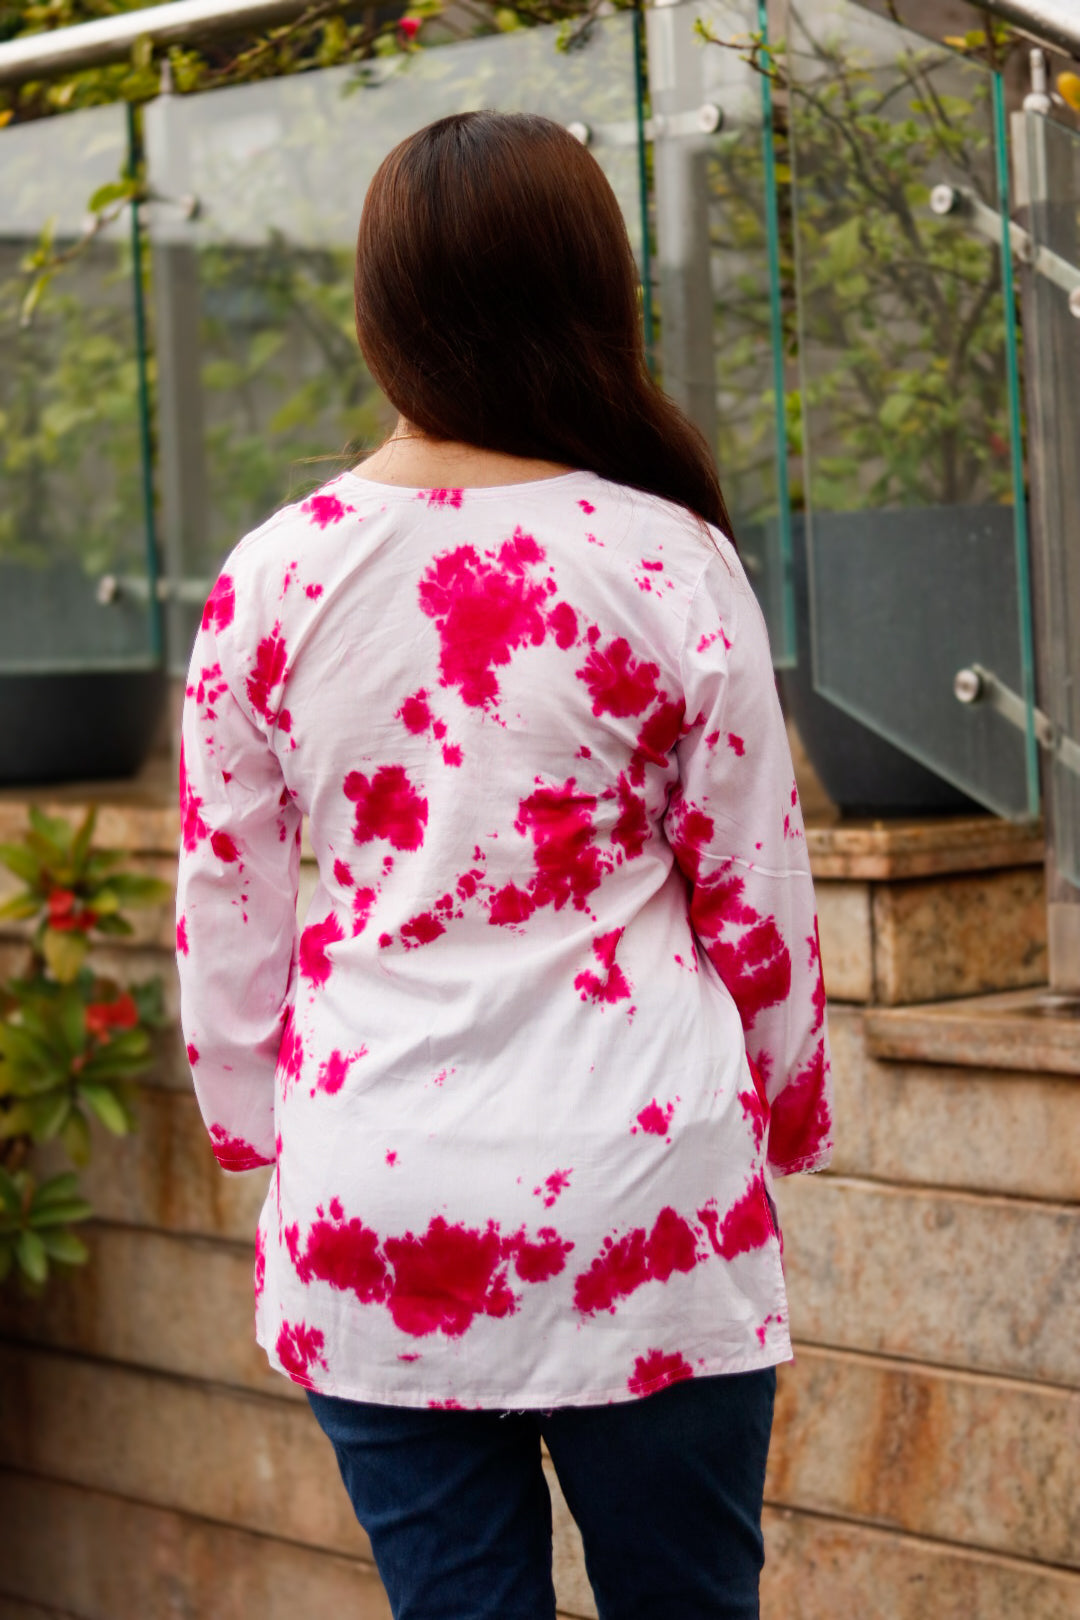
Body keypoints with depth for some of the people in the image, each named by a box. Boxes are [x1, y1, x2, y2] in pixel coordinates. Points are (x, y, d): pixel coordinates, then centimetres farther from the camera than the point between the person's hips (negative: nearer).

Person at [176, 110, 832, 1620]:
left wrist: (255, 1126, 20)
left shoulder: (271, 579, -2)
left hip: (369, 1198, 2)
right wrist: (789, 1122, 16)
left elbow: (222, 906, 5)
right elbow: (756, 895, 0)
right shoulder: (671, 566, -7)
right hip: (638, 1194, -2)